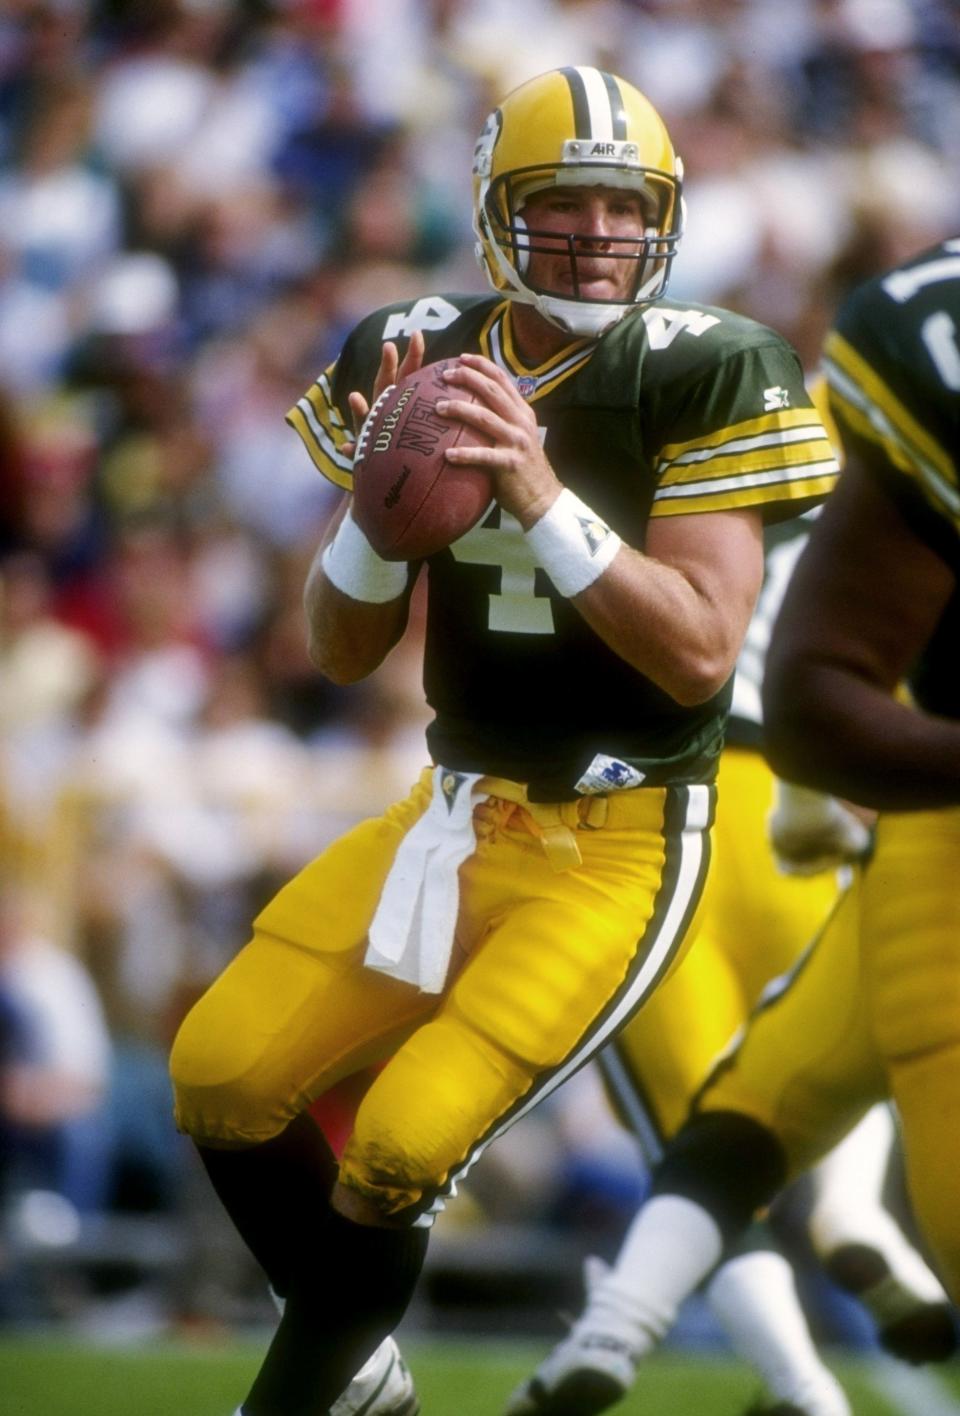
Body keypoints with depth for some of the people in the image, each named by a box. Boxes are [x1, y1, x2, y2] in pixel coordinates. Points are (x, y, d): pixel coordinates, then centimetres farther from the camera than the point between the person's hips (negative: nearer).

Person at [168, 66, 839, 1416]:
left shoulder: (700, 376, -15)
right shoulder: (417, 362, -1)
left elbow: (700, 653, -21)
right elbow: (340, 652, 3)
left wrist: (541, 496, -31)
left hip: (617, 842, -6)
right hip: (457, 813, 6)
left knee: (403, 1145, -15)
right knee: (221, 1075, 1)